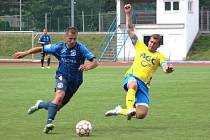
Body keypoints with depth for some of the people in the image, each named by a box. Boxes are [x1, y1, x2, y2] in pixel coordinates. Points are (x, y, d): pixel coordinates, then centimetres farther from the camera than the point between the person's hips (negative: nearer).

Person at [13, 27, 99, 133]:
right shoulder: (59, 48, -6)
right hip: (62, 76, -1)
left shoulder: (81, 48, -13)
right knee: (59, 95, -32)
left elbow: (95, 62, -17)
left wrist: (87, 67, -39)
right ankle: (49, 123, -36)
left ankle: (40, 105, 39)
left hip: (75, 80, 1)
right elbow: (41, 49, 8)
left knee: (58, 106, 7)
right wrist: (25, 53, 10)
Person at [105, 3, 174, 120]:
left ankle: (120, 111, 14)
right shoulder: (141, 47, 14)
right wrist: (128, 14, 3)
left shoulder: (159, 56, 11)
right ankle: (130, 109, -51)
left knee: (141, 114, -12)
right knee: (134, 83, -42)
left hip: (144, 84, 1)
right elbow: (130, 30, 13)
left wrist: (168, 69, -35)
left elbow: (165, 67, -10)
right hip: (132, 77, -1)